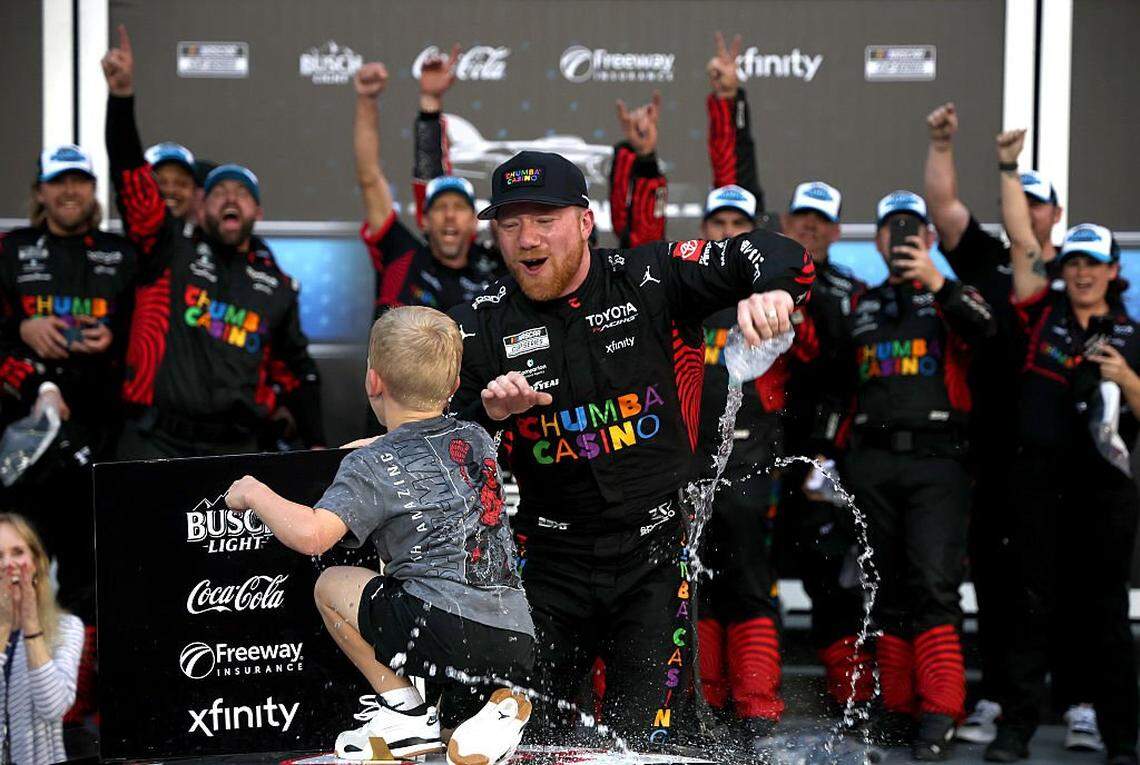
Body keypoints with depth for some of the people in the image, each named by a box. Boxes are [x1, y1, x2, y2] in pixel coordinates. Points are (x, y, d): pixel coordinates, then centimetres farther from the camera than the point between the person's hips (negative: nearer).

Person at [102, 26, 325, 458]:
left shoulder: (277, 286, 15)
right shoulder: (170, 252, 6)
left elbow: (295, 369, 20)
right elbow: (131, 176, -4)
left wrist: (316, 444, 15)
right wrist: (122, 96, -15)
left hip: (234, 452, 3)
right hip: (156, 445, -3)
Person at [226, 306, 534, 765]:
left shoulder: (373, 466, -2)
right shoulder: (479, 439, 18)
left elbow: (312, 535, -17)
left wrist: (256, 494, 1)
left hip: (447, 630, -6)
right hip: (519, 642, 6)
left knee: (332, 585, 12)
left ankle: (404, 715, 7)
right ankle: (496, 704, 7)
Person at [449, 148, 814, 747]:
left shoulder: (650, 280, -5)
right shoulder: (480, 327, -1)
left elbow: (783, 257, -7)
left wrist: (770, 292, -30)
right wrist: (489, 413, -21)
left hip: (656, 553, -1)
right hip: (550, 557, 1)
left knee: (639, 740, 0)